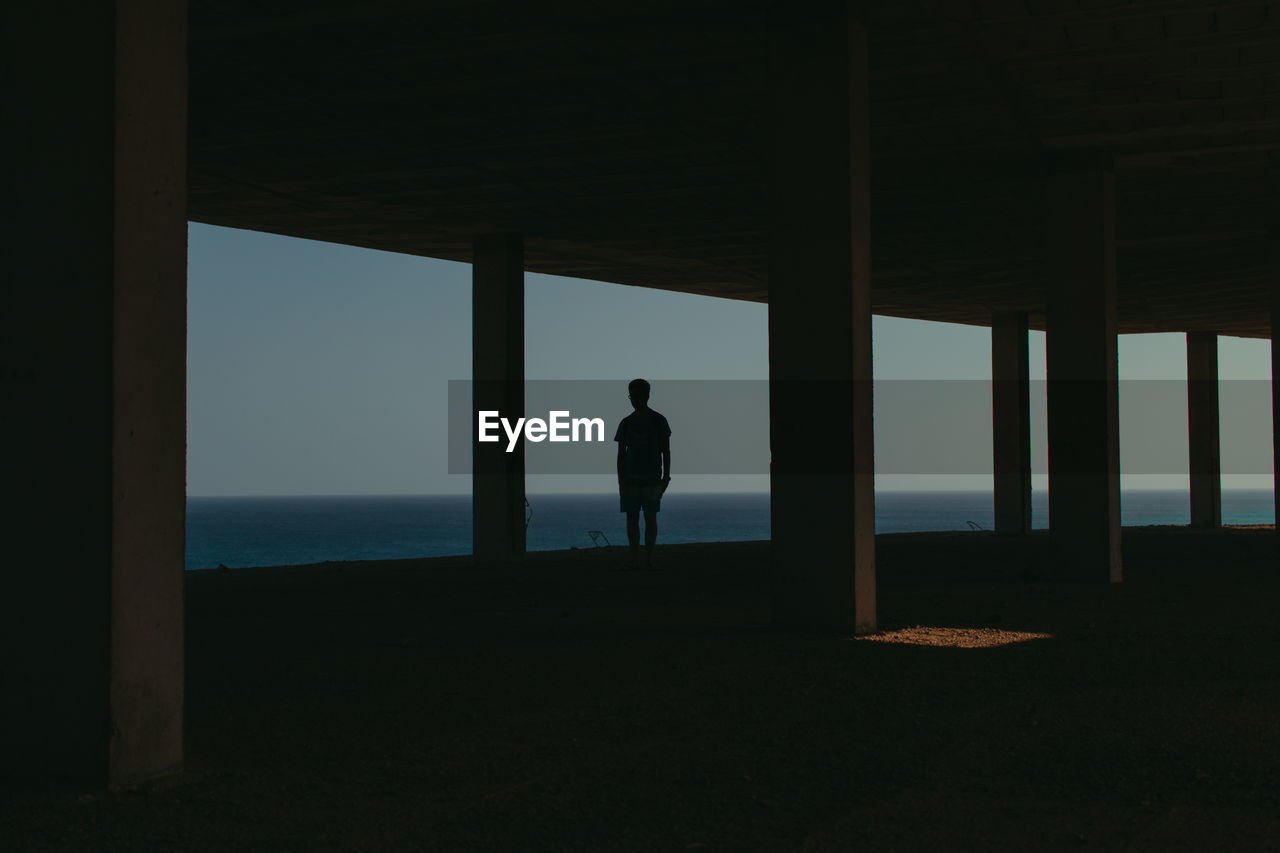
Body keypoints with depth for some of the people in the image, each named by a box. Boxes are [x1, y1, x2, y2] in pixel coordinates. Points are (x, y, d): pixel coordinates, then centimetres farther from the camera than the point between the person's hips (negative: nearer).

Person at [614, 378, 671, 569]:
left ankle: (648, 559, 1)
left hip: (652, 479, -2)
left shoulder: (658, 421, 2)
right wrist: (621, 481, 0)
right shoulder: (626, 423, 9)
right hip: (630, 479, 3)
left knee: (650, 518, -2)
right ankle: (634, 559, 2)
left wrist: (666, 477, -4)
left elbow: (666, 451, 4)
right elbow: (621, 454, 8)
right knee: (632, 518, 0)